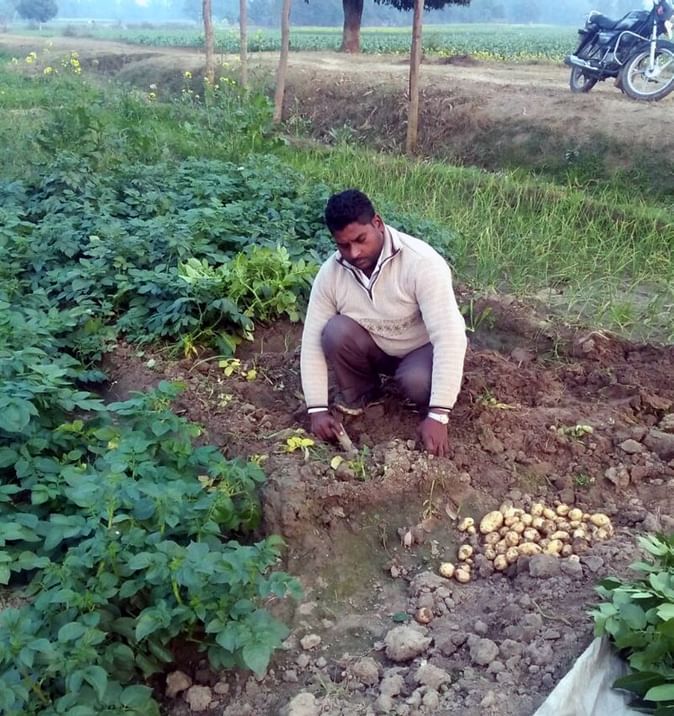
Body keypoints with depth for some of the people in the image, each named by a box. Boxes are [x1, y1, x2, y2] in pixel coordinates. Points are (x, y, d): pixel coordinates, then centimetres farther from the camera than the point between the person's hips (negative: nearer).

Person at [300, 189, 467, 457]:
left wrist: (438, 415, -41)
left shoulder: (421, 262, -32)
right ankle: (358, 393, 2)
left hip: (424, 348, -3)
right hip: (374, 348, 4)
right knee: (335, 331, -26)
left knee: (417, 382, -36)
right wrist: (318, 409, -23)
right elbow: (313, 341, -14)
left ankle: (429, 405, 1)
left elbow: (450, 336, -36)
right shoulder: (330, 273, -18)